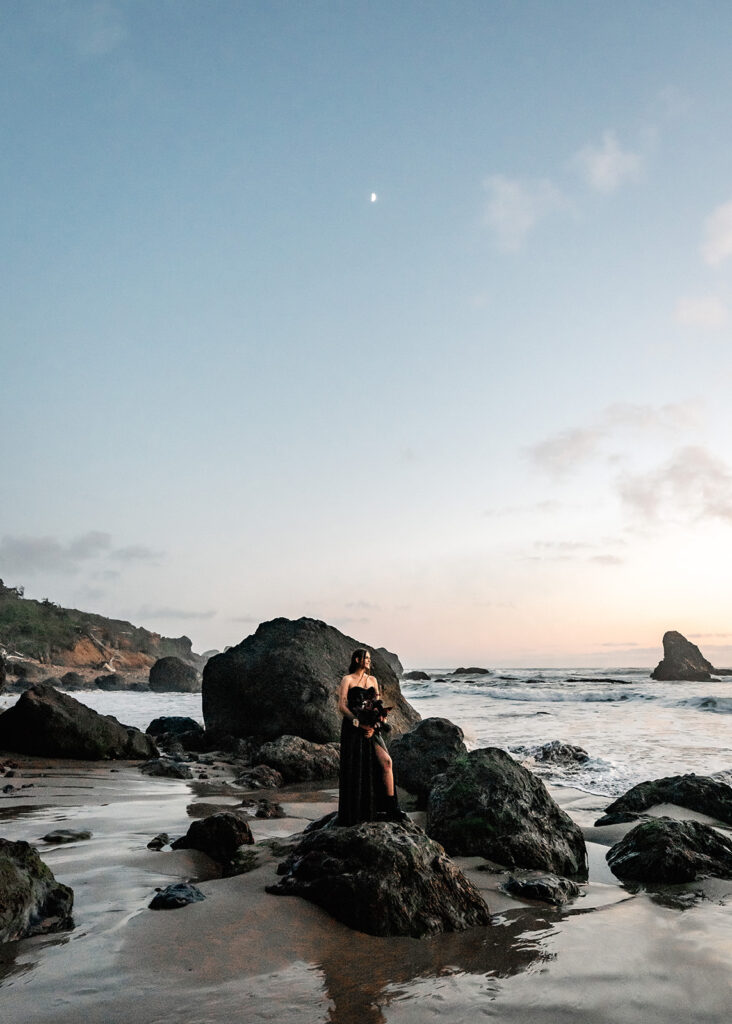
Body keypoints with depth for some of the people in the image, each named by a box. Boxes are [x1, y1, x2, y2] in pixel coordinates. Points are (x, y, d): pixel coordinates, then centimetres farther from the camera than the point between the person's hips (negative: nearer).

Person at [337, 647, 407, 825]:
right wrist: (359, 723, -17)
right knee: (355, 771, -1)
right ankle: (354, 815, 12)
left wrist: (373, 726, -7)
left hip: (371, 728, 5)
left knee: (385, 762, -8)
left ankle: (391, 808, -2)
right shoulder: (347, 680, 0)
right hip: (353, 728, -4)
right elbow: (342, 706, -8)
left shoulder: (372, 680, 15)